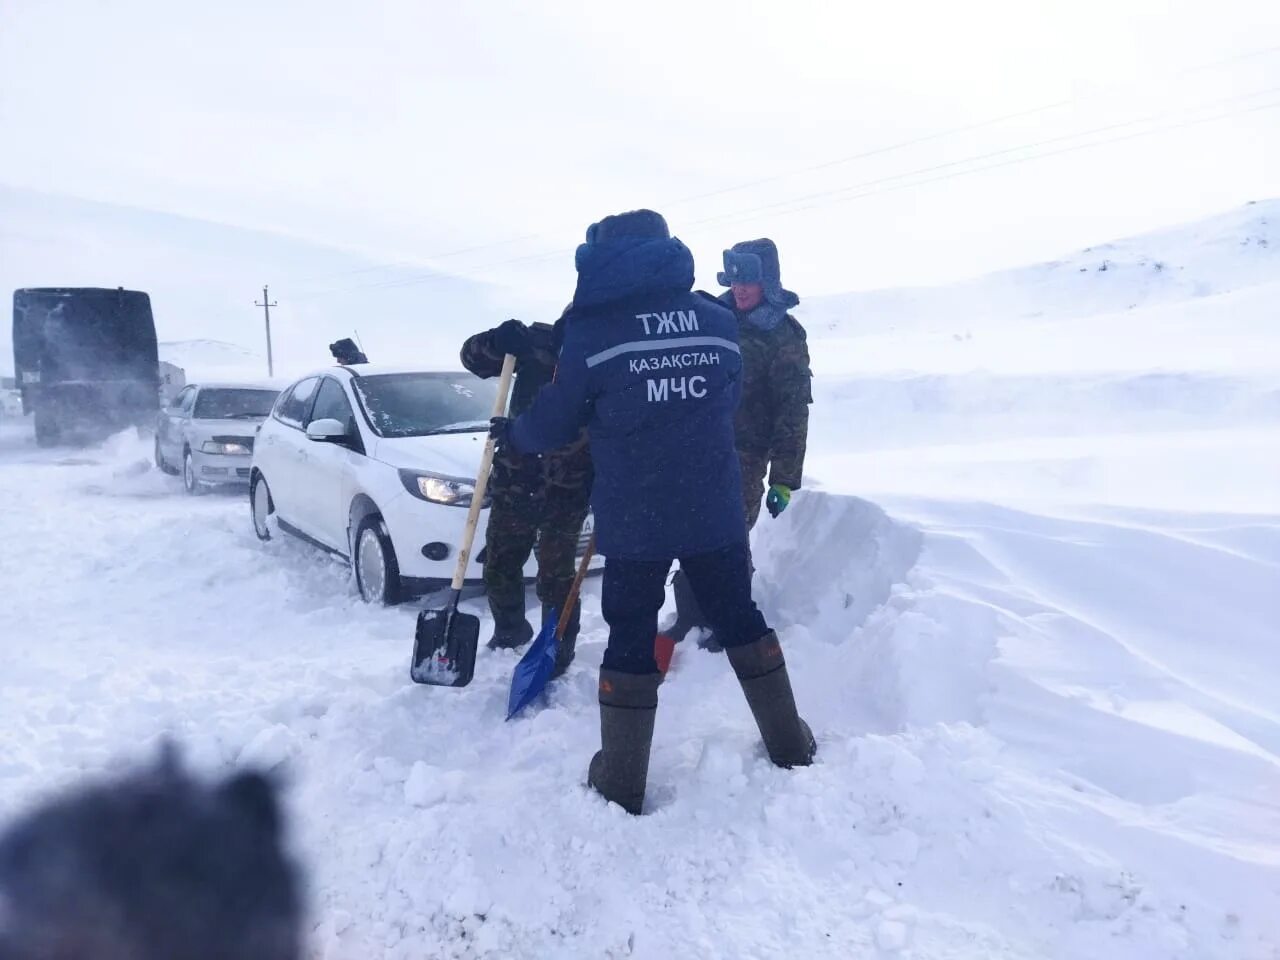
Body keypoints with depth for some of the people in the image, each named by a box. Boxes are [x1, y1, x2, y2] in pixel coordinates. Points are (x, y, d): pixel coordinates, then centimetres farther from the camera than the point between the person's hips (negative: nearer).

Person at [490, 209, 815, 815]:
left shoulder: (591, 330, -8)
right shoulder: (719, 321, 2)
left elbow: (554, 424, -1)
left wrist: (511, 435, 20)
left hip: (634, 518, -3)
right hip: (717, 511, 3)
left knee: (631, 638, 8)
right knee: (740, 618, 18)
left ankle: (621, 785, 18)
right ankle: (790, 746, 31)